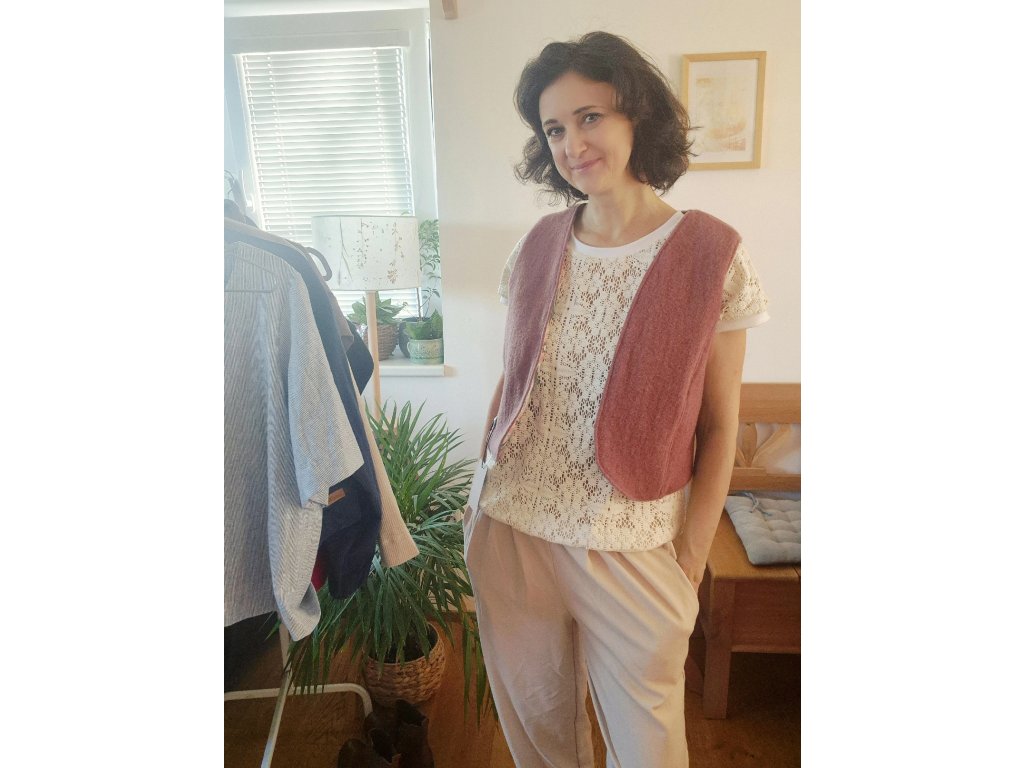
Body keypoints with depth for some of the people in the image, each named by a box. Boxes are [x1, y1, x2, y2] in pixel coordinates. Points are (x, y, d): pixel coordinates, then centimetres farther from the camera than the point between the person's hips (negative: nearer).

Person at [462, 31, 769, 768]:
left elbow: (719, 428, -6)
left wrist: (690, 560, -6)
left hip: (631, 548, -3)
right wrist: (480, 497, 8)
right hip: (509, 531, 4)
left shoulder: (712, 255, -10)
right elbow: (509, 386, 8)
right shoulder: (539, 247, 1)